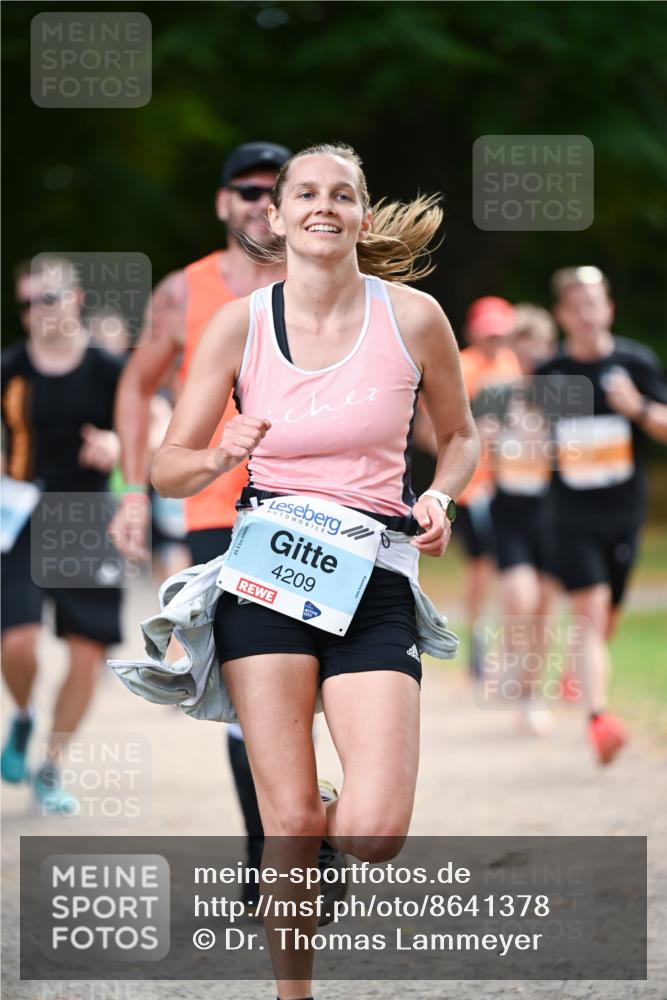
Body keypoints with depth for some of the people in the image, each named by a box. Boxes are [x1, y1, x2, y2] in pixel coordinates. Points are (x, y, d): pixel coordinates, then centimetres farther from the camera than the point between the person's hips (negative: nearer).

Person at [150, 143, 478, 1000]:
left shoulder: (413, 318, 1)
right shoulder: (238, 324, 0)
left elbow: (459, 436, 17)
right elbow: (167, 469, 5)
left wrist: (439, 497, -3)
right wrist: (221, 457, -17)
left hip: (376, 578, 0)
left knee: (374, 833, -13)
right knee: (290, 823, -7)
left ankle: (336, 816, 24)